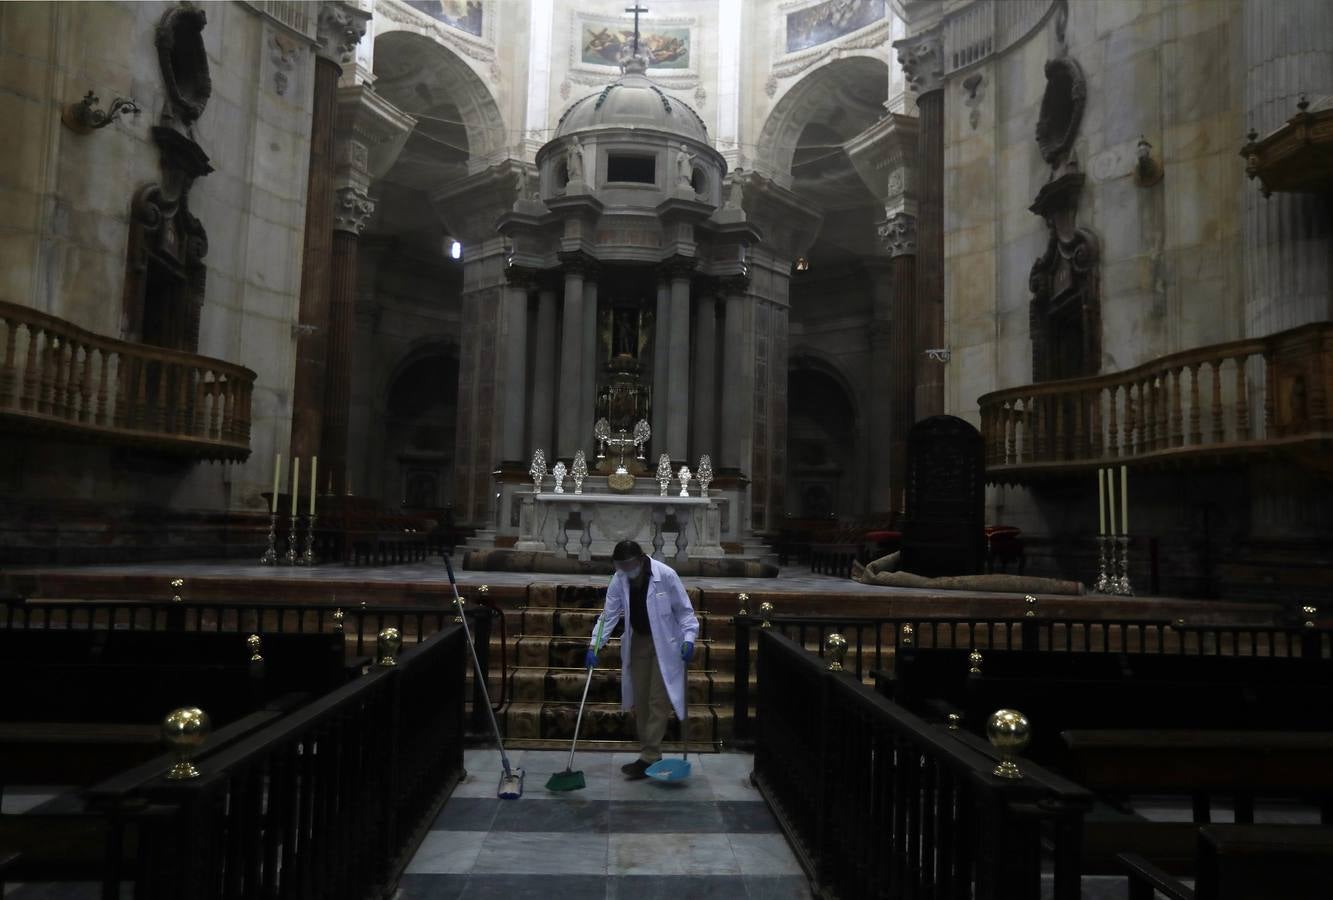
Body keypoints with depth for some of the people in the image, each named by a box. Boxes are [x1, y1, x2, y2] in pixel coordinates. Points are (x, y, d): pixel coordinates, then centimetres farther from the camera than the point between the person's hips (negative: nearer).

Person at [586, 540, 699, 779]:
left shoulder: (666, 575, -20)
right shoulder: (619, 580, -7)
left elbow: (684, 610, -11)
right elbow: (609, 614, -3)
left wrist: (688, 639, -22)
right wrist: (595, 645, -13)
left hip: (665, 644, -5)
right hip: (637, 643, 5)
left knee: (658, 701, -7)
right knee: (640, 701, 8)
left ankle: (649, 757, -3)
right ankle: (649, 753, 18)